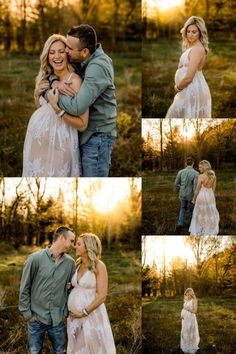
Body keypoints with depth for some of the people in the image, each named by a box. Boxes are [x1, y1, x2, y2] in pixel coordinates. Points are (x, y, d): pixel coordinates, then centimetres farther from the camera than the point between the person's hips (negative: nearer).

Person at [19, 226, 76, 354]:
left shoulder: (70, 262, -2)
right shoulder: (35, 259, -12)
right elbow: (24, 288, -7)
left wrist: (66, 311, 4)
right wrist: (27, 314, -7)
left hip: (58, 320, 3)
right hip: (36, 319, -3)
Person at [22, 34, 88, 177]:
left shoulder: (75, 81, -16)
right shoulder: (47, 79, 6)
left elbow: (82, 125, -18)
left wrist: (57, 108, -27)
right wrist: (37, 94, 0)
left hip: (58, 143, -7)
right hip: (39, 142, 7)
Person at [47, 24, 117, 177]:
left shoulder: (97, 68, -24)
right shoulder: (81, 60, 2)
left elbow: (77, 107, -32)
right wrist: (54, 82, -13)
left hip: (98, 135, -9)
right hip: (89, 133, 9)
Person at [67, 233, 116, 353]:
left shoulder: (99, 266, -11)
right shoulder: (77, 265, 7)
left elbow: (101, 296, -15)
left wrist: (83, 313, -14)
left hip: (91, 314, -6)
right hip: (74, 314, 6)